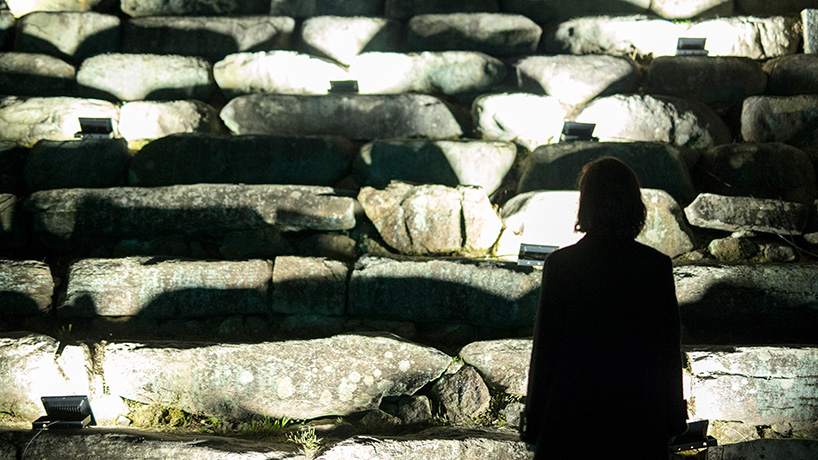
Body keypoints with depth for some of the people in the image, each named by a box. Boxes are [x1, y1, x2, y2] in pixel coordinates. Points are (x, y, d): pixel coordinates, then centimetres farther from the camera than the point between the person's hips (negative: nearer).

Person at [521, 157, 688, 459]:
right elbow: (670, 347, 1)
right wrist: (674, 420, 11)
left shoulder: (559, 264, -8)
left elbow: (545, 347, -5)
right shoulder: (658, 266, -4)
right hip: (642, 416, 2)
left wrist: (534, 422, 2)